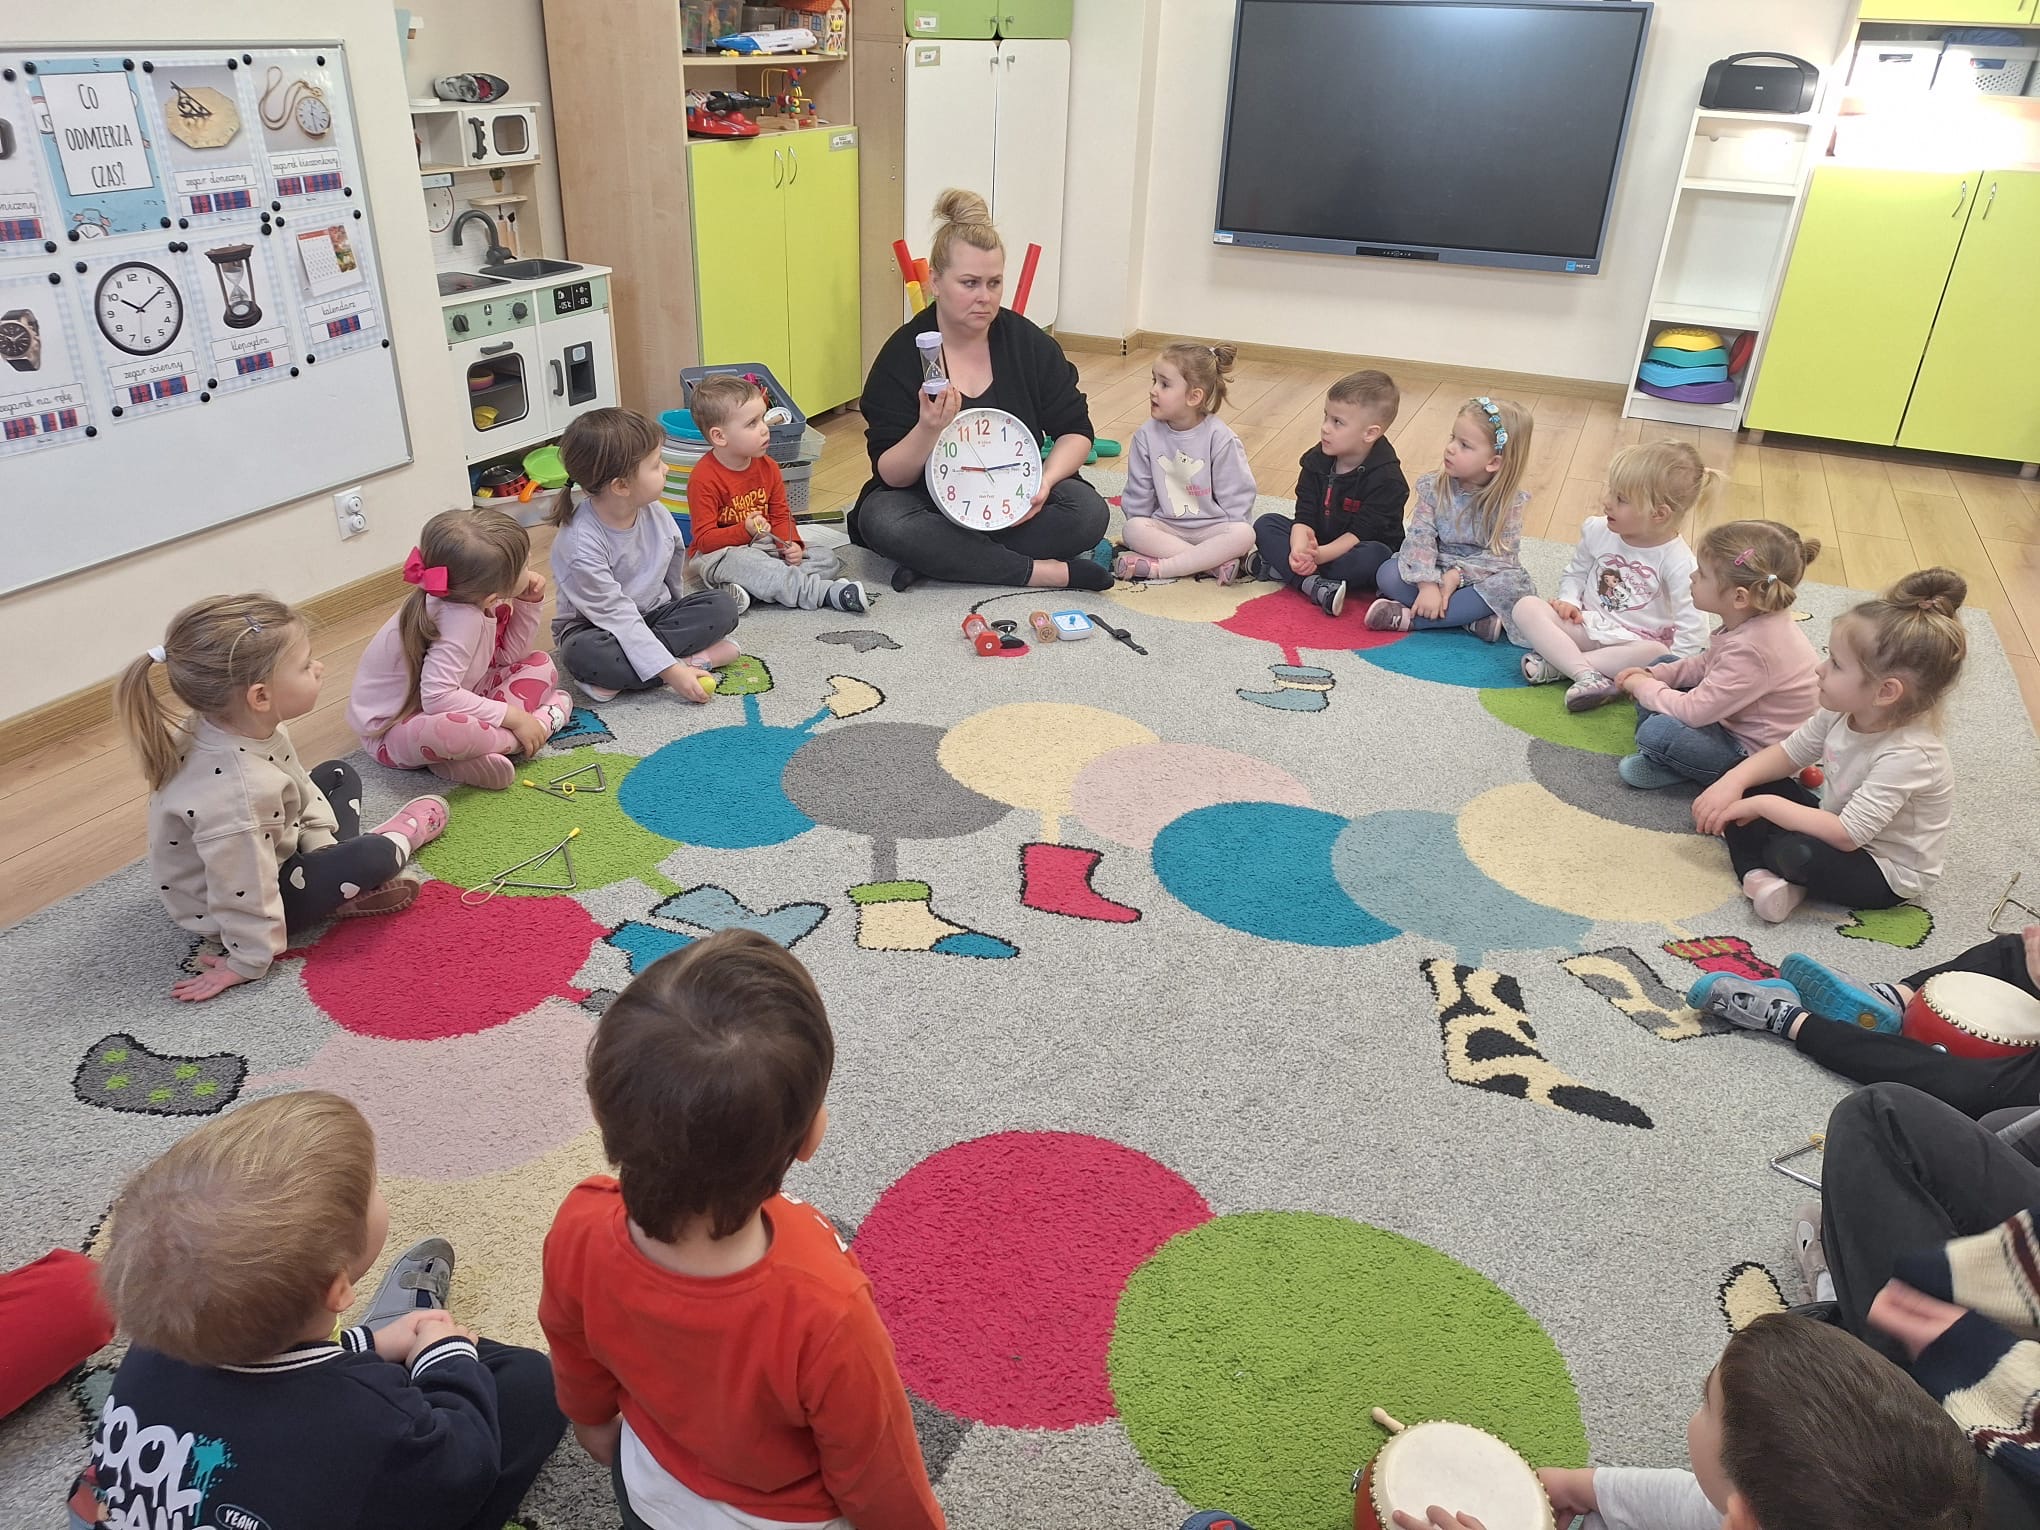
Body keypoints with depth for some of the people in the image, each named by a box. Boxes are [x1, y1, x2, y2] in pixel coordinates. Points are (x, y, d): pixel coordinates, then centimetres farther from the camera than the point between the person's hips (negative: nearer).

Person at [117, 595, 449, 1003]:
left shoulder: (240, 725, -15)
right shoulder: (235, 793, -42)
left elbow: (299, 787, 4)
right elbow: (244, 897, -31)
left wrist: (321, 843, -2)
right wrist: (247, 962, -20)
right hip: (242, 906, -9)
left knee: (339, 775, 18)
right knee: (369, 858, -21)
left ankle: (345, 881, 5)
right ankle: (396, 840, 13)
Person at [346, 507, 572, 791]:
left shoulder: (478, 596, -9)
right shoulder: (461, 618, -33)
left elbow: (507, 656, 6)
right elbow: (438, 697, -40)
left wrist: (528, 604, -8)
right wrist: (513, 717, -33)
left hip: (449, 705, 9)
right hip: (392, 728, -9)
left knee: (540, 667, 3)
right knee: (449, 730, -43)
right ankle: (543, 721, -18)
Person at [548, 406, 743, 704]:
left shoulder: (651, 511, -9)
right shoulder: (579, 544, -29)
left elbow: (675, 557, 11)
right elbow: (616, 616, -29)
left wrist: (681, 612, 20)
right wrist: (670, 670, -34)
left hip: (653, 614, 7)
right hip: (597, 628, -6)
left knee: (723, 605, -16)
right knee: (582, 654, -38)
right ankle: (693, 658, -26)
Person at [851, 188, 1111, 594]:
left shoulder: (1029, 343, -1)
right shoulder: (902, 355, -9)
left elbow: (1075, 430, 2)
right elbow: (890, 475, -13)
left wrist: (1044, 482, -18)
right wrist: (927, 431, -34)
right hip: (931, 506, -2)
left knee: (1088, 511, -25)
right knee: (881, 520, -33)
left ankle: (940, 561, -23)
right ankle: (1043, 571, -28)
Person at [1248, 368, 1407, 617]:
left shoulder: (1387, 478, -18)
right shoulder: (1316, 460, -3)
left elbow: (1361, 533, -23)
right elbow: (1305, 516, -10)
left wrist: (1321, 554, -37)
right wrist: (1299, 549, -32)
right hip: (1317, 546, 5)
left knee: (1375, 556, -37)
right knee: (1265, 525, -12)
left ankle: (1275, 568, -31)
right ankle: (1315, 585, -34)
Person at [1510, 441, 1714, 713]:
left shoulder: (1678, 562, -17)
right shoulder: (1597, 531, -5)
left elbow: (1692, 629, -16)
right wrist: (1569, 601, -8)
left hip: (1633, 642, -3)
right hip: (1588, 626, 3)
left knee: (1655, 654, -39)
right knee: (1527, 606, -21)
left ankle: (1554, 662, -30)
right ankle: (1586, 674, -33)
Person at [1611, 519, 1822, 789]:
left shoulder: (1751, 650, -34)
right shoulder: (1754, 620, -6)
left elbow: (1694, 711, -29)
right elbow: (1706, 663, 12)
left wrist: (1644, 686, -13)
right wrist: (1653, 675, -1)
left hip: (1757, 755, -10)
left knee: (1656, 731, -31)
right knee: (1661, 664, 14)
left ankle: (1665, 766, 3)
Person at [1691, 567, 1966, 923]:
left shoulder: (1907, 754, -34)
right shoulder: (1844, 711, -12)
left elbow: (1846, 835, -36)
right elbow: (1789, 753, 1)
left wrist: (1762, 804, -31)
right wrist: (1733, 781, -17)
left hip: (1888, 874, -8)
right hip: (1846, 830, 8)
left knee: (1796, 853, -37)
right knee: (1747, 787, -3)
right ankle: (1757, 874, -20)